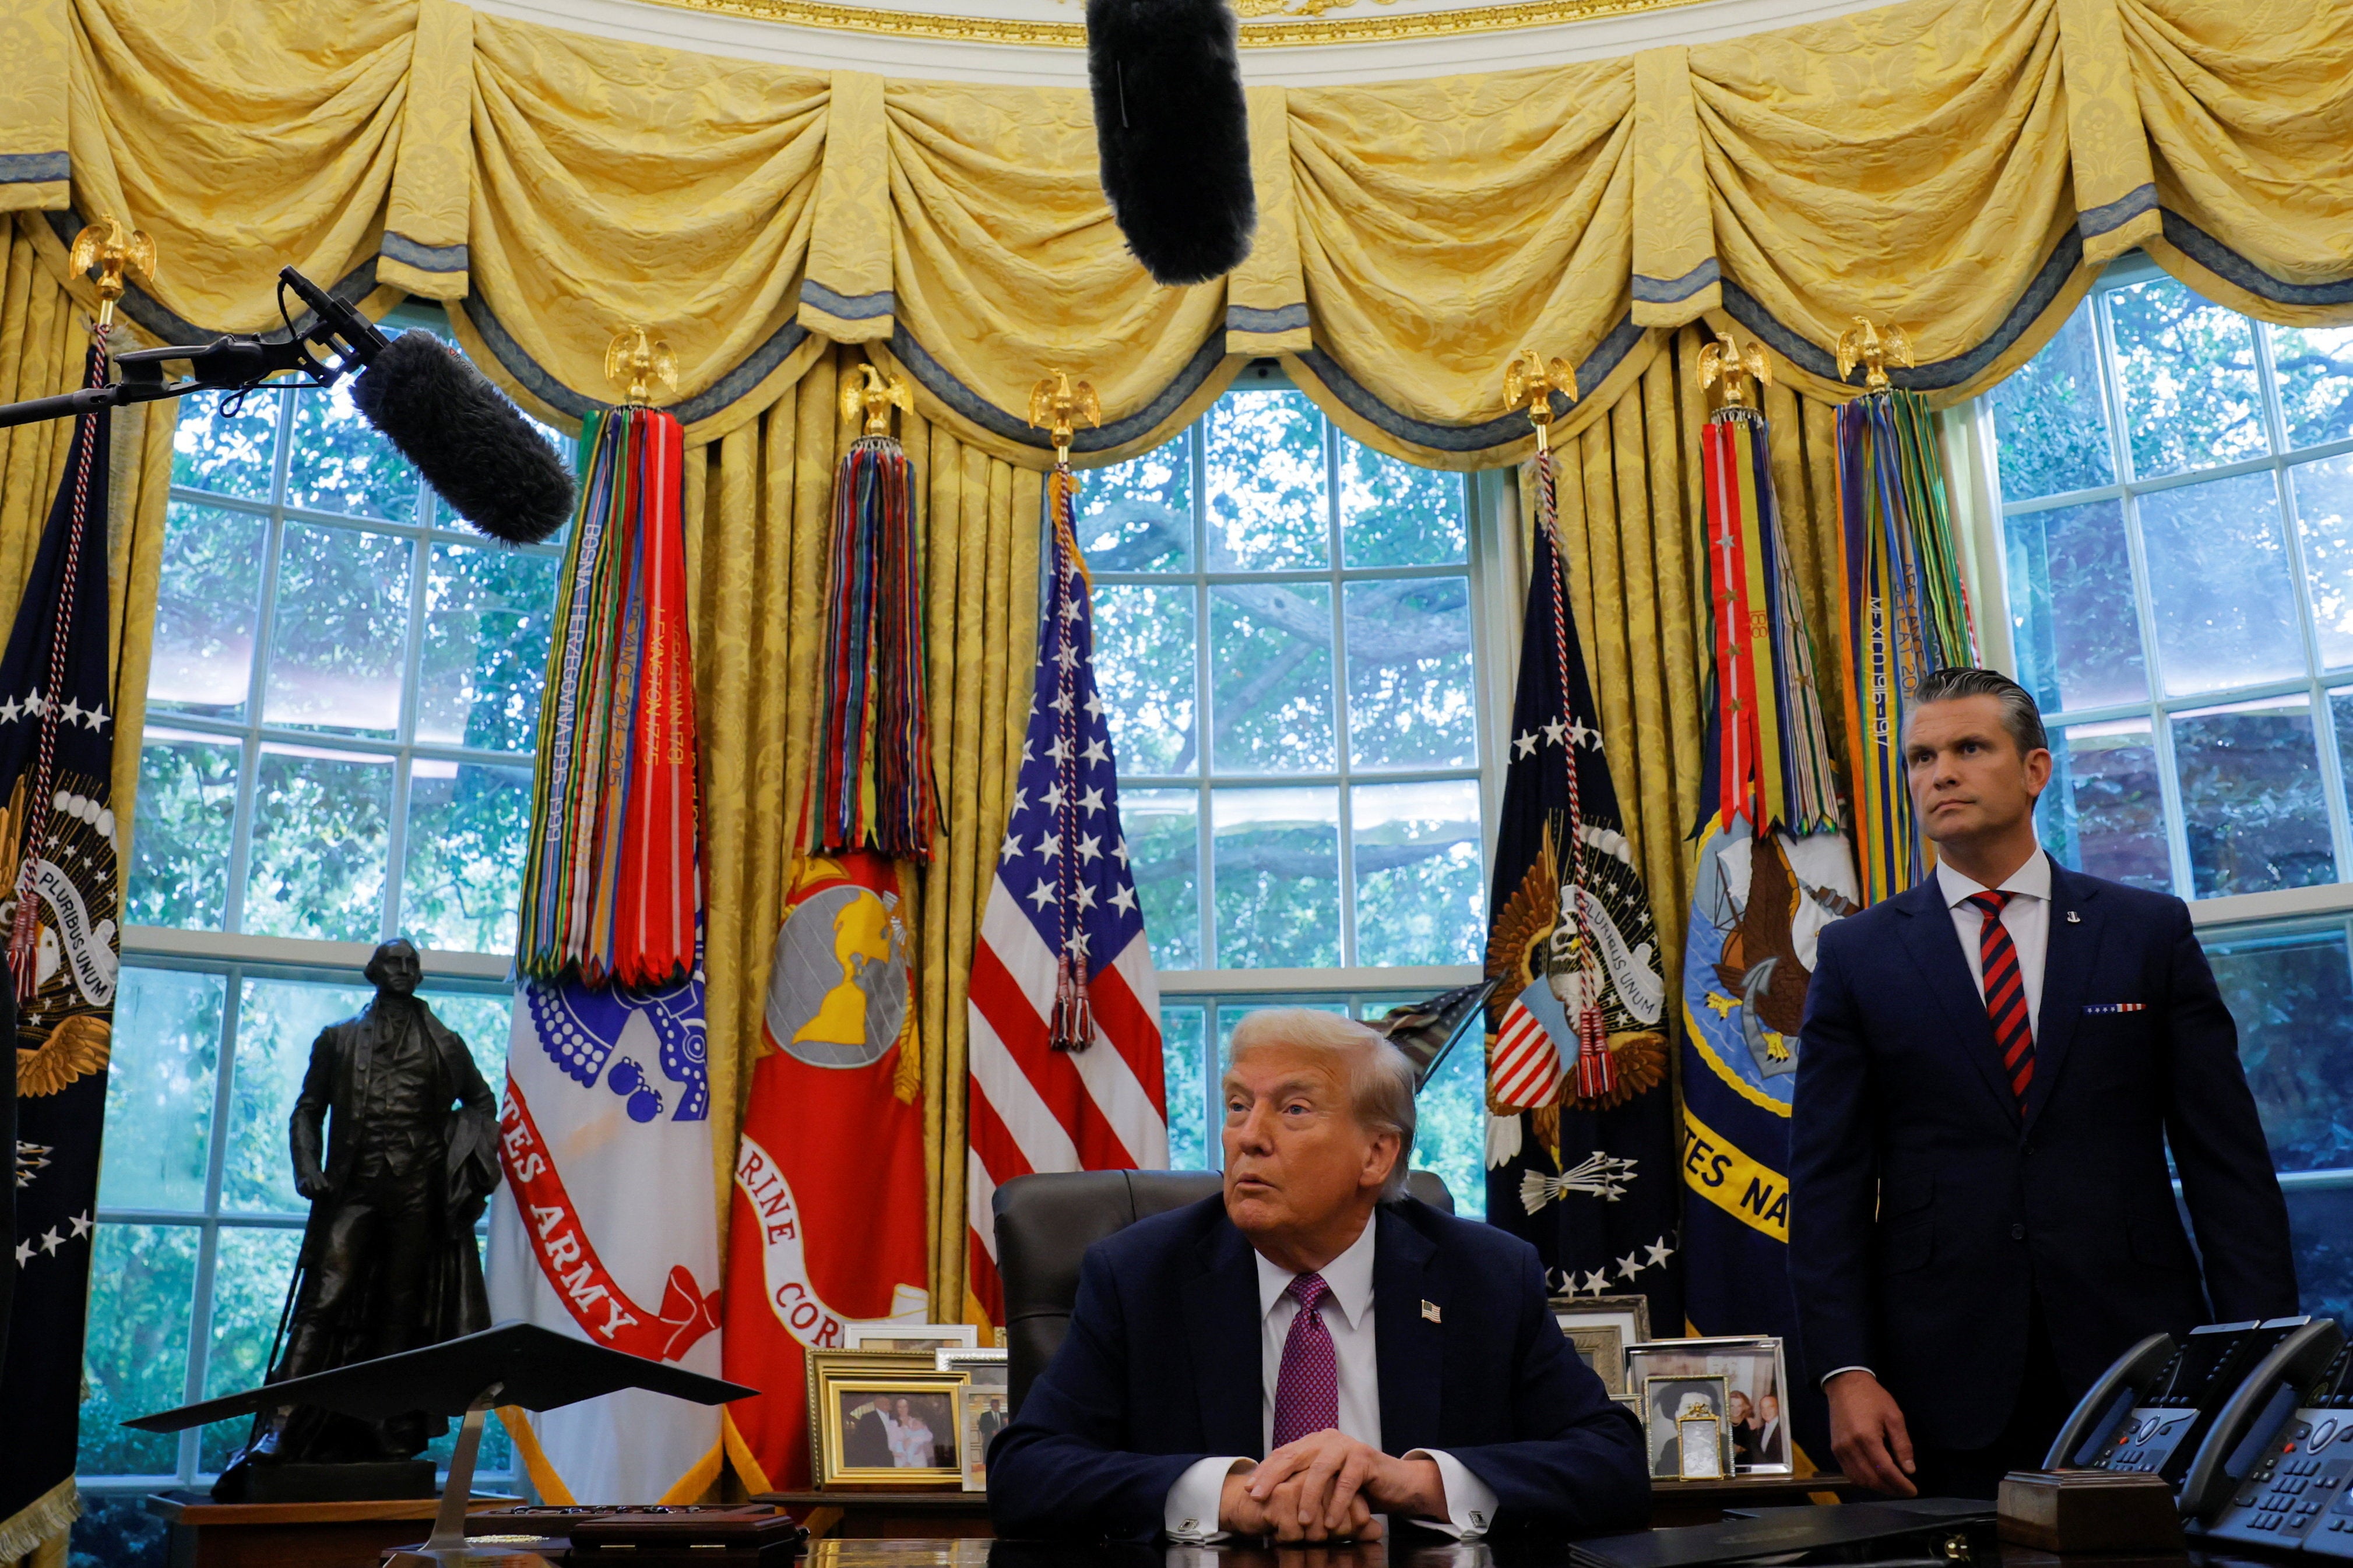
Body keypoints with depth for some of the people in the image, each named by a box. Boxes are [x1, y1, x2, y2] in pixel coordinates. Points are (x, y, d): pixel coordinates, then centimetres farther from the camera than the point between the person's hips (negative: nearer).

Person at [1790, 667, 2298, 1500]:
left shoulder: (2151, 932, 6)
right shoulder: (1856, 955, 5)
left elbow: (2228, 1160, 4)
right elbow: (1828, 1183, 1)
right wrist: (1846, 1373, -7)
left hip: (2135, 1356, 1)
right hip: (1948, 1382, 0)